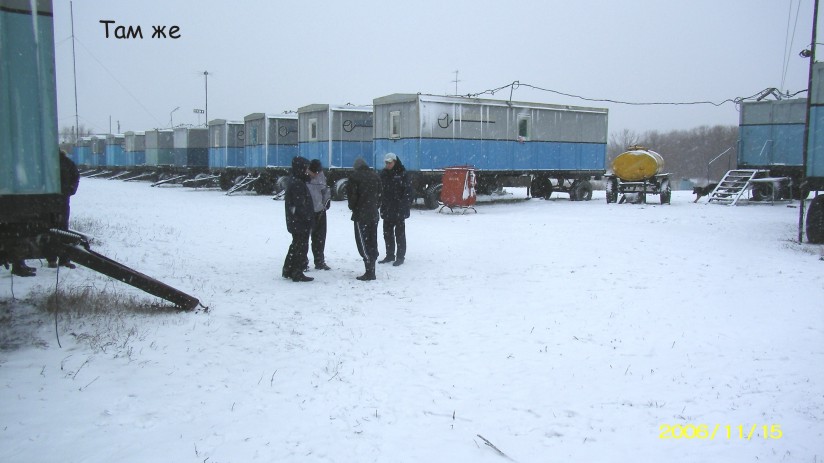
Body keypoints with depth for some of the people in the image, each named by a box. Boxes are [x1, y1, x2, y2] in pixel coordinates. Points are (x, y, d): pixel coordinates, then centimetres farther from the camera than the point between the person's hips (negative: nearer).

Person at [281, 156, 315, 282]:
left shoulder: (295, 181, 13)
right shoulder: (297, 184, -20)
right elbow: (300, 206, -22)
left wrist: (309, 219, 19)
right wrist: (308, 220, -19)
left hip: (295, 223, 10)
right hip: (300, 223, -10)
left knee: (296, 245, 19)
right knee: (301, 247, -2)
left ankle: (288, 270, 27)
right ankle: (297, 273, 4)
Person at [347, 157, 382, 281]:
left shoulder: (354, 176, -8)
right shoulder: (375, 175, 9)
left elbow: (352, 195, -10)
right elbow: (380, 194, 9)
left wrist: (352, 208, 7)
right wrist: (375, 207, 16)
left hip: (361, 215, -6)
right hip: (374, 215, 6)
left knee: (363, 243, -4)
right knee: (372, 243, 10)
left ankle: (369, 272, -10)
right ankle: (371, 271, 13)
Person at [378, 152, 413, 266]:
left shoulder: (402, 174, -7)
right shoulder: (384, 174, 9)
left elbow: (408, 190, -9)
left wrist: (405, 204, -17)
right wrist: (381, 204, 4)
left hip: (399, 209, -6)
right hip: (387, 209, 6)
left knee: (399, 233, 2)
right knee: (387, 233, 12)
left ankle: (400, 257, 9)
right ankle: (390, 255, 24)